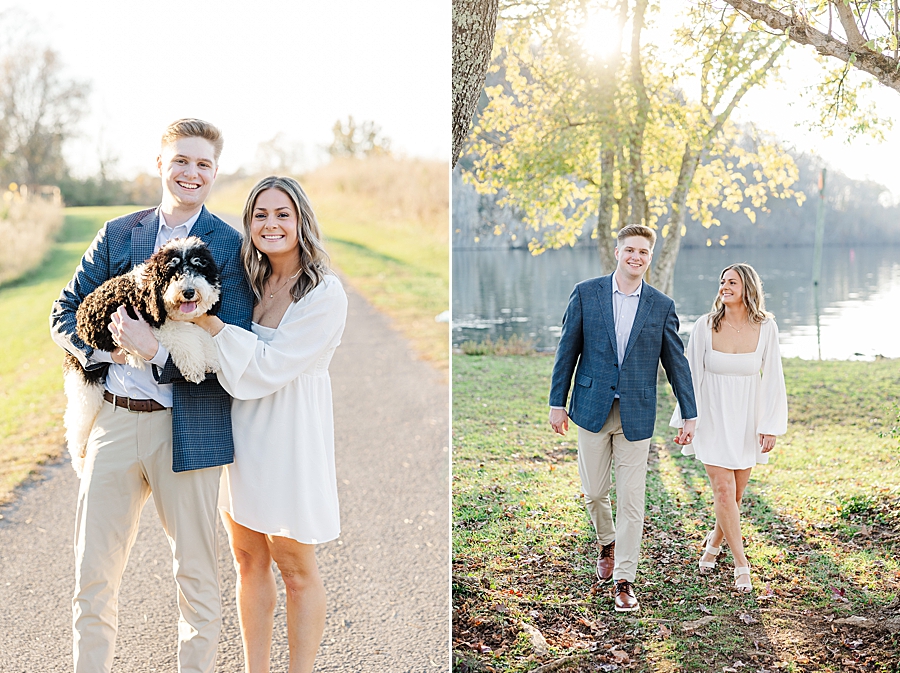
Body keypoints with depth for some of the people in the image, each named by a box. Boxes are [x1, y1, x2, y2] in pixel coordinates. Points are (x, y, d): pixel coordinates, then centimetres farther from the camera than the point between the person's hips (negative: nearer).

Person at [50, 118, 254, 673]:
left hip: (188, 426, -3)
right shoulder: (118, 234, 9)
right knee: (93, 572, 10)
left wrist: (155, 349, -19)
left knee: (196, 574, 10)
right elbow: (66, 311, 10)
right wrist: (106, 348, -9)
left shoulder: (231, 247, -3)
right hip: (114, 419, 3)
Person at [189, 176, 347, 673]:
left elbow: (267, 366, -19)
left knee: (296, 571, 6)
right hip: (239, 430, 6)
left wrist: (206, 320, -20)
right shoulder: (250, 283, 6)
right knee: (248, 560, 14)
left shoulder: (325, 294, -14)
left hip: (288, 436, -6)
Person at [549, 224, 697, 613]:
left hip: (636, 415, 0)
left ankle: (624, 580, 10)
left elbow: (676, 362, 6)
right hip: (592, 409, 0)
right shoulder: (586, 294, 0)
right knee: (594, 492, 8)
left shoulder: (662, 306, 2)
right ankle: (607, 543, 39)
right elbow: (567, 351, 3)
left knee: (631, 500, 0)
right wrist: (557, 403, 1)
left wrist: (689, 414, 5)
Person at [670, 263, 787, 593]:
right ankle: (741, 565, 2)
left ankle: (714, 541, 37)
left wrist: (770, 426, -5)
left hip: (747, 421, 2)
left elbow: (773, 379, -1)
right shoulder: (705, 326, -8)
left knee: (735, 494, 10)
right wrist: (684, 422, -2)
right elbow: (692, 376, -2)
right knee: (723, 491, -8)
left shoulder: (765, 328, -5)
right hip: (713, 418, -1)